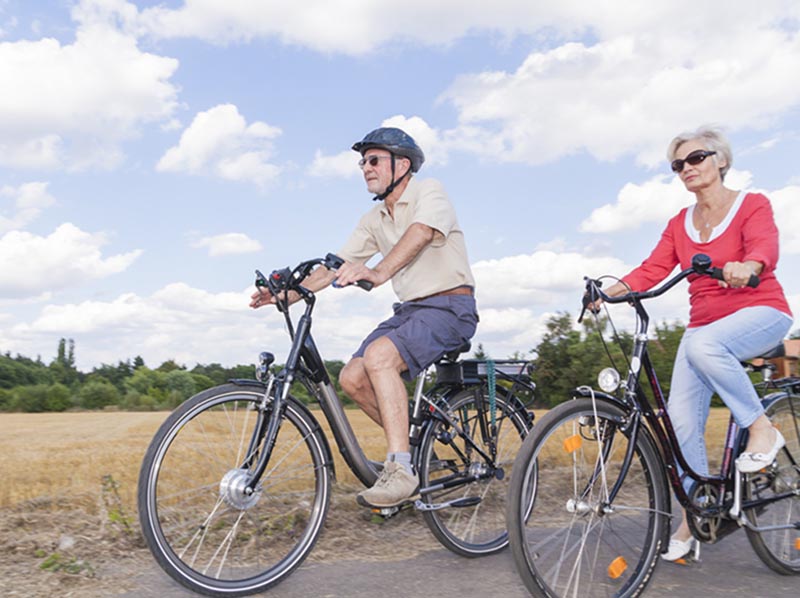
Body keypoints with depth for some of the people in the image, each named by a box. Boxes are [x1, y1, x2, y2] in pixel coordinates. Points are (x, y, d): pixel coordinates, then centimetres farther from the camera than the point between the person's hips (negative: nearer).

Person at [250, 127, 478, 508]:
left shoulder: (429, 192, -8)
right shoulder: (375, 220, 13)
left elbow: (420, 233, -30)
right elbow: (337, 265, 8)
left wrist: (378, 273, -48)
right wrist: (286, 294, -5)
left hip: (449, 308, -7)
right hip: (409, 309, 8)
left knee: (379, 355, -30)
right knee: (352, 378, -8)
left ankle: (401, 470, -26)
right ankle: (411, 443, 11)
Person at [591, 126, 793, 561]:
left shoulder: (752, 205, -1)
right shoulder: (679, 224, 12)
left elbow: (766, 247, -21)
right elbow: (652, 269, -1)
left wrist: (745, 267, -45)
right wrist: (609, 291, -19)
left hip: (761, 314, -5)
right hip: (703, 324, 5)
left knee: (703, 344, -38)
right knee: (680, 419, -8)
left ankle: (762, 429, -17)